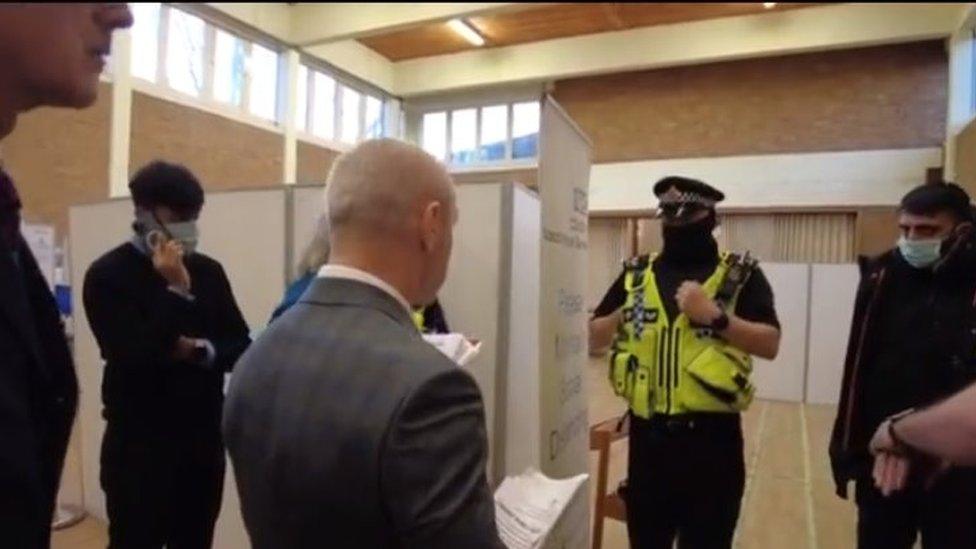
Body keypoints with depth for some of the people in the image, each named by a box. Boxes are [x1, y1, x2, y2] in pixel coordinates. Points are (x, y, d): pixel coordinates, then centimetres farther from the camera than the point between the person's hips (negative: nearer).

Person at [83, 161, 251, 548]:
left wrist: (203, 352, -14)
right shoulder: (108, 274, -7)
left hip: (205, 439, 4)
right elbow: (133, 355, -18)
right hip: (138, 444, -4)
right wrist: (176, 291, -21)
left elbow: (241, 345, 5)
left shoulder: (208, 271, 6)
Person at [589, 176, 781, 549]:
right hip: (648, 435, 3)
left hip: (711, 437, -2)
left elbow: (770, 344, -11)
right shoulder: (636, 274, 7)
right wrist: (623, 314, -7)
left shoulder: (741, 275, -1)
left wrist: (715, 317, -22)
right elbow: (594, 339, 9)